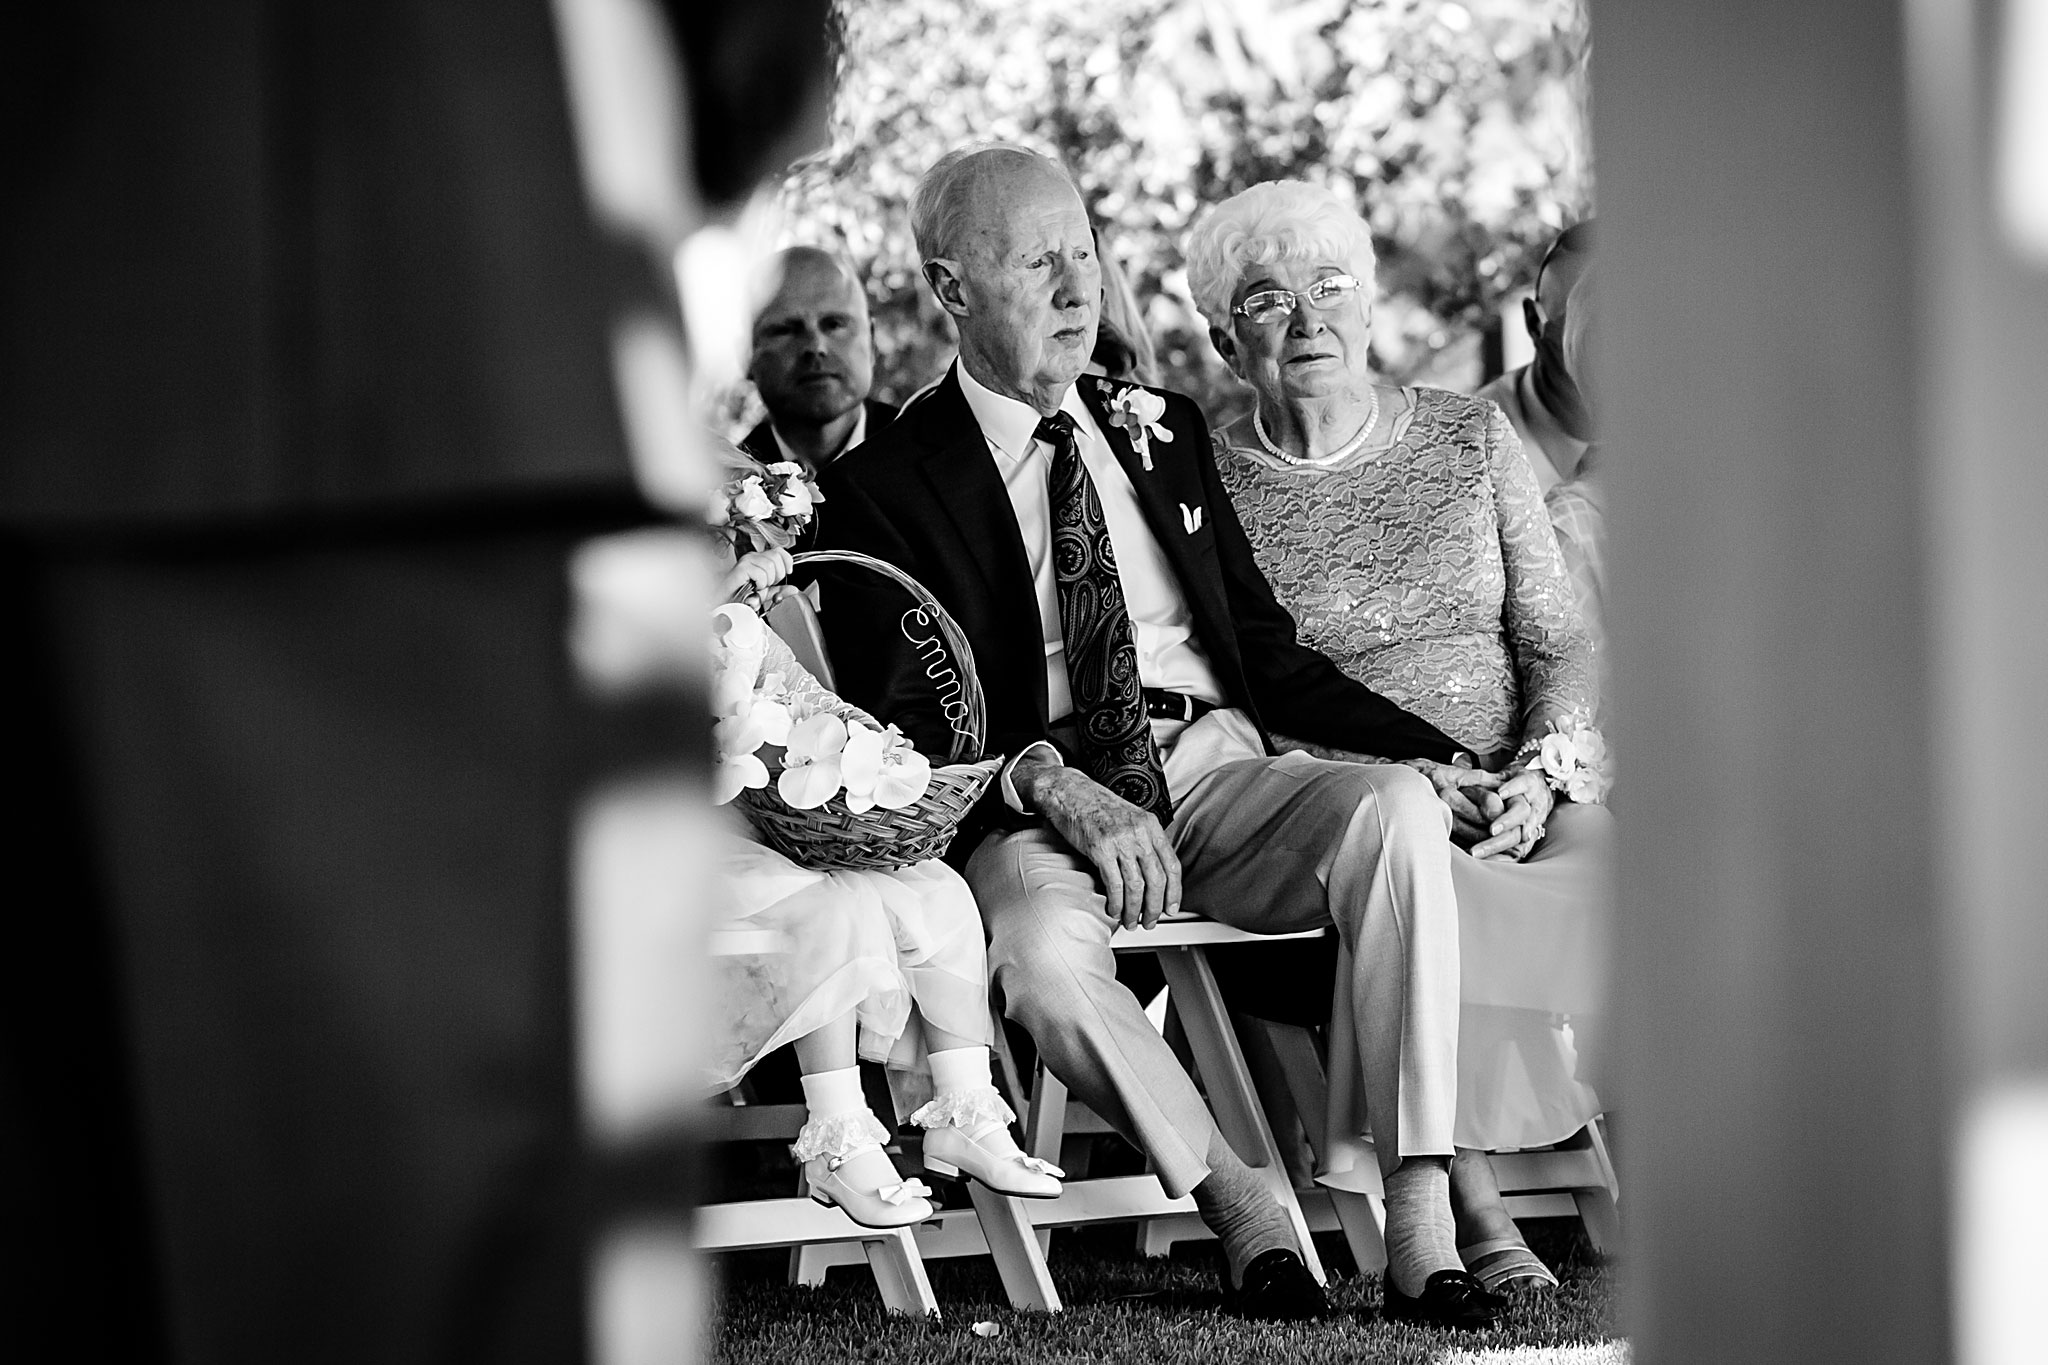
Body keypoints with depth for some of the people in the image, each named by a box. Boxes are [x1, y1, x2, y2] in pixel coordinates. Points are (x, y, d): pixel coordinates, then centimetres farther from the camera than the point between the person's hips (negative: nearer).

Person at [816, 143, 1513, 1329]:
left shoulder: (1161, 430, 20)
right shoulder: (890, 484, 3)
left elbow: (1263, 644, 20)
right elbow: (902, 720, -5)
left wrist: (1423, 747, 4)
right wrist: (1058, 788, -22)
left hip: (1215, 766, 4)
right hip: (1037, 800, -4)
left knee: (1398, 810, -28)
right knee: (1044, 950, -39)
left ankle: (1422, 1222, -31)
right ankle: (1237, 1206, -19)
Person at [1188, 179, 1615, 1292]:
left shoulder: (1469, 438, 13)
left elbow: (1558, 641, 12)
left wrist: (1538, 770, -9)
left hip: (1509, 791, 3)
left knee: (1618, 853, -30)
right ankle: (1473, 1215, -30)